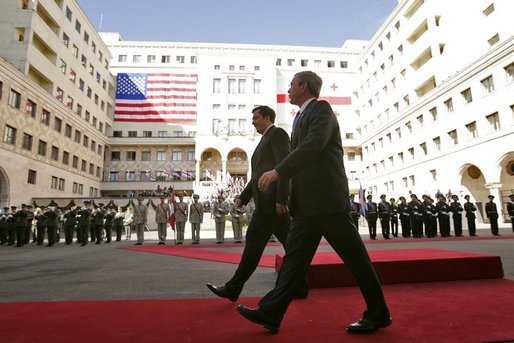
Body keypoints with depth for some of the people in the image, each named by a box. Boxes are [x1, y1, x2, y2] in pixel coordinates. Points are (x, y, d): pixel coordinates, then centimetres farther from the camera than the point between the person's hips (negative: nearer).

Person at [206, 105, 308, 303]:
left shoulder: (277, 133, -3)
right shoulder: (265, 140, 25)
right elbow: (257, 175, 24)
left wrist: (281, 198, -22)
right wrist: (244, 197, 16)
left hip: (272, 199, -10)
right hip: (270, 201, 10)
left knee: (254, 241, -5)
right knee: (290, 243, 9)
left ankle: (234, 288, 3)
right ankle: (299, 287, 15)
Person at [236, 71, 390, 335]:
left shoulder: (321, 108, -4)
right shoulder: (301, 117, 22)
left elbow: (313, 144, -21)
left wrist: (278, 172, -23)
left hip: (327, 199, -9)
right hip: (307, 203, 9)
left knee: (354, 256, 3)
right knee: (294, 255, 6)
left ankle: (378, 314, 19)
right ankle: (270, 313, 9)